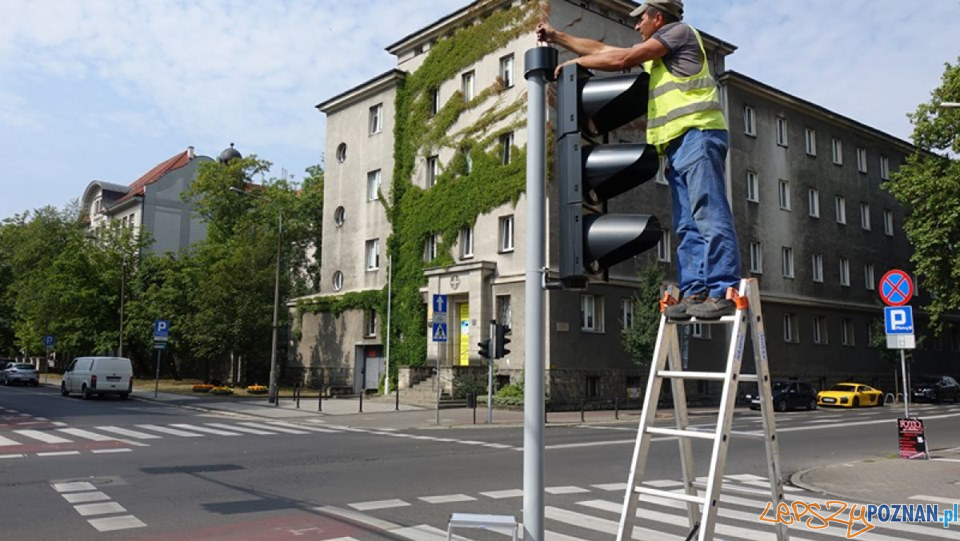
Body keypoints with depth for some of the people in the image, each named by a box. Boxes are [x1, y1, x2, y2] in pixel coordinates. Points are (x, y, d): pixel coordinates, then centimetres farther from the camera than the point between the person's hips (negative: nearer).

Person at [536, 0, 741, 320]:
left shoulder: (679, 30, 5)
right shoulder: (653, 53, 31)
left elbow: (621, 59, -2)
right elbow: (603, 49, 33)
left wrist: (576, 62, 9)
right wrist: (557, 37, 35)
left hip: (698, 132, -9)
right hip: (677, 142, 9)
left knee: (709, 215, -16)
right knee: (687, 225, 1)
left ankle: (724, 292, -20)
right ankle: (695, 292, -1)